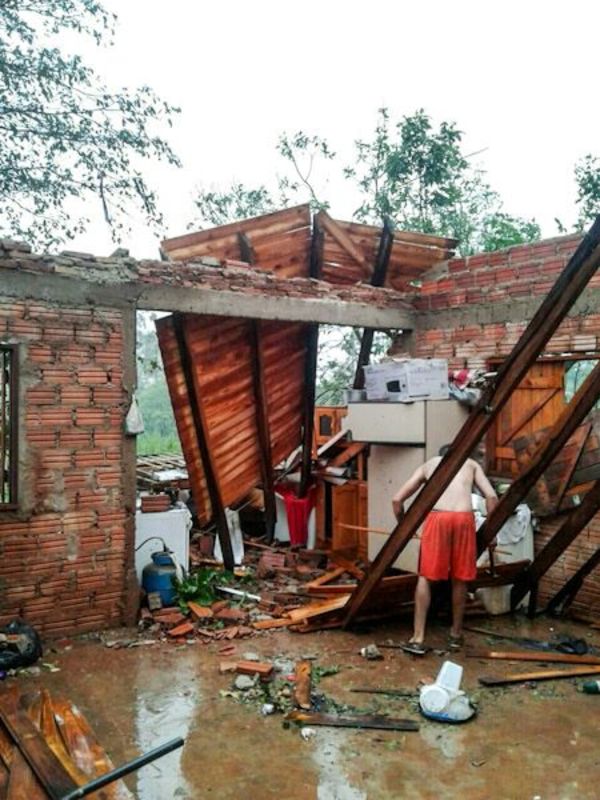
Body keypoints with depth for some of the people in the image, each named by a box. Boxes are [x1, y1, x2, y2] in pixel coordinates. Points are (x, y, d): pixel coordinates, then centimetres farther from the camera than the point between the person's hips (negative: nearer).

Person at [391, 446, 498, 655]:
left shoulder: (429, 464, 28)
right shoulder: (471, 464, 28)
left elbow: (397, 499, 20)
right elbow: (492, 497, 11)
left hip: (437, 518, -1)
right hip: (464, 519, 1)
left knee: (425, 577, 10)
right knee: (459, 579, 17)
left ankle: (418, 639, 8)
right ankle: (456, 634, 31)